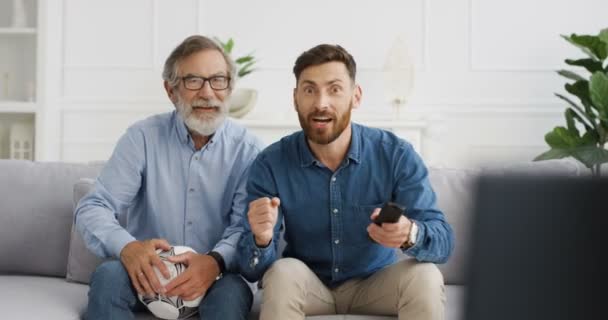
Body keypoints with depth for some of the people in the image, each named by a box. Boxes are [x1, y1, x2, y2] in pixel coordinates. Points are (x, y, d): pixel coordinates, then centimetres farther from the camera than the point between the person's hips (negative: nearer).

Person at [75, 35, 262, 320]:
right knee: (108, 276, -29)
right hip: (147, 274, 1)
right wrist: (126, 247, -30)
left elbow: (247, 227, -10)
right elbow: (92, 209, -8)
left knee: (233, 292, -32)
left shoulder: (247, 149, -3)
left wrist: (216, 261, -33)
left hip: (212, 277, -1)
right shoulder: (143, 137, -3)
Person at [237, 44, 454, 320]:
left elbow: (443, 240, -21)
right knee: (282, 273, -31)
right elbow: (253, 271, -17)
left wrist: (410, 234, -45)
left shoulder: (396, 154, -15)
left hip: (374, 283, 1)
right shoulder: (271, 164, -14)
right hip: (308, 286, 0)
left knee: (425, 277, -28)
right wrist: (261, 239, -41)